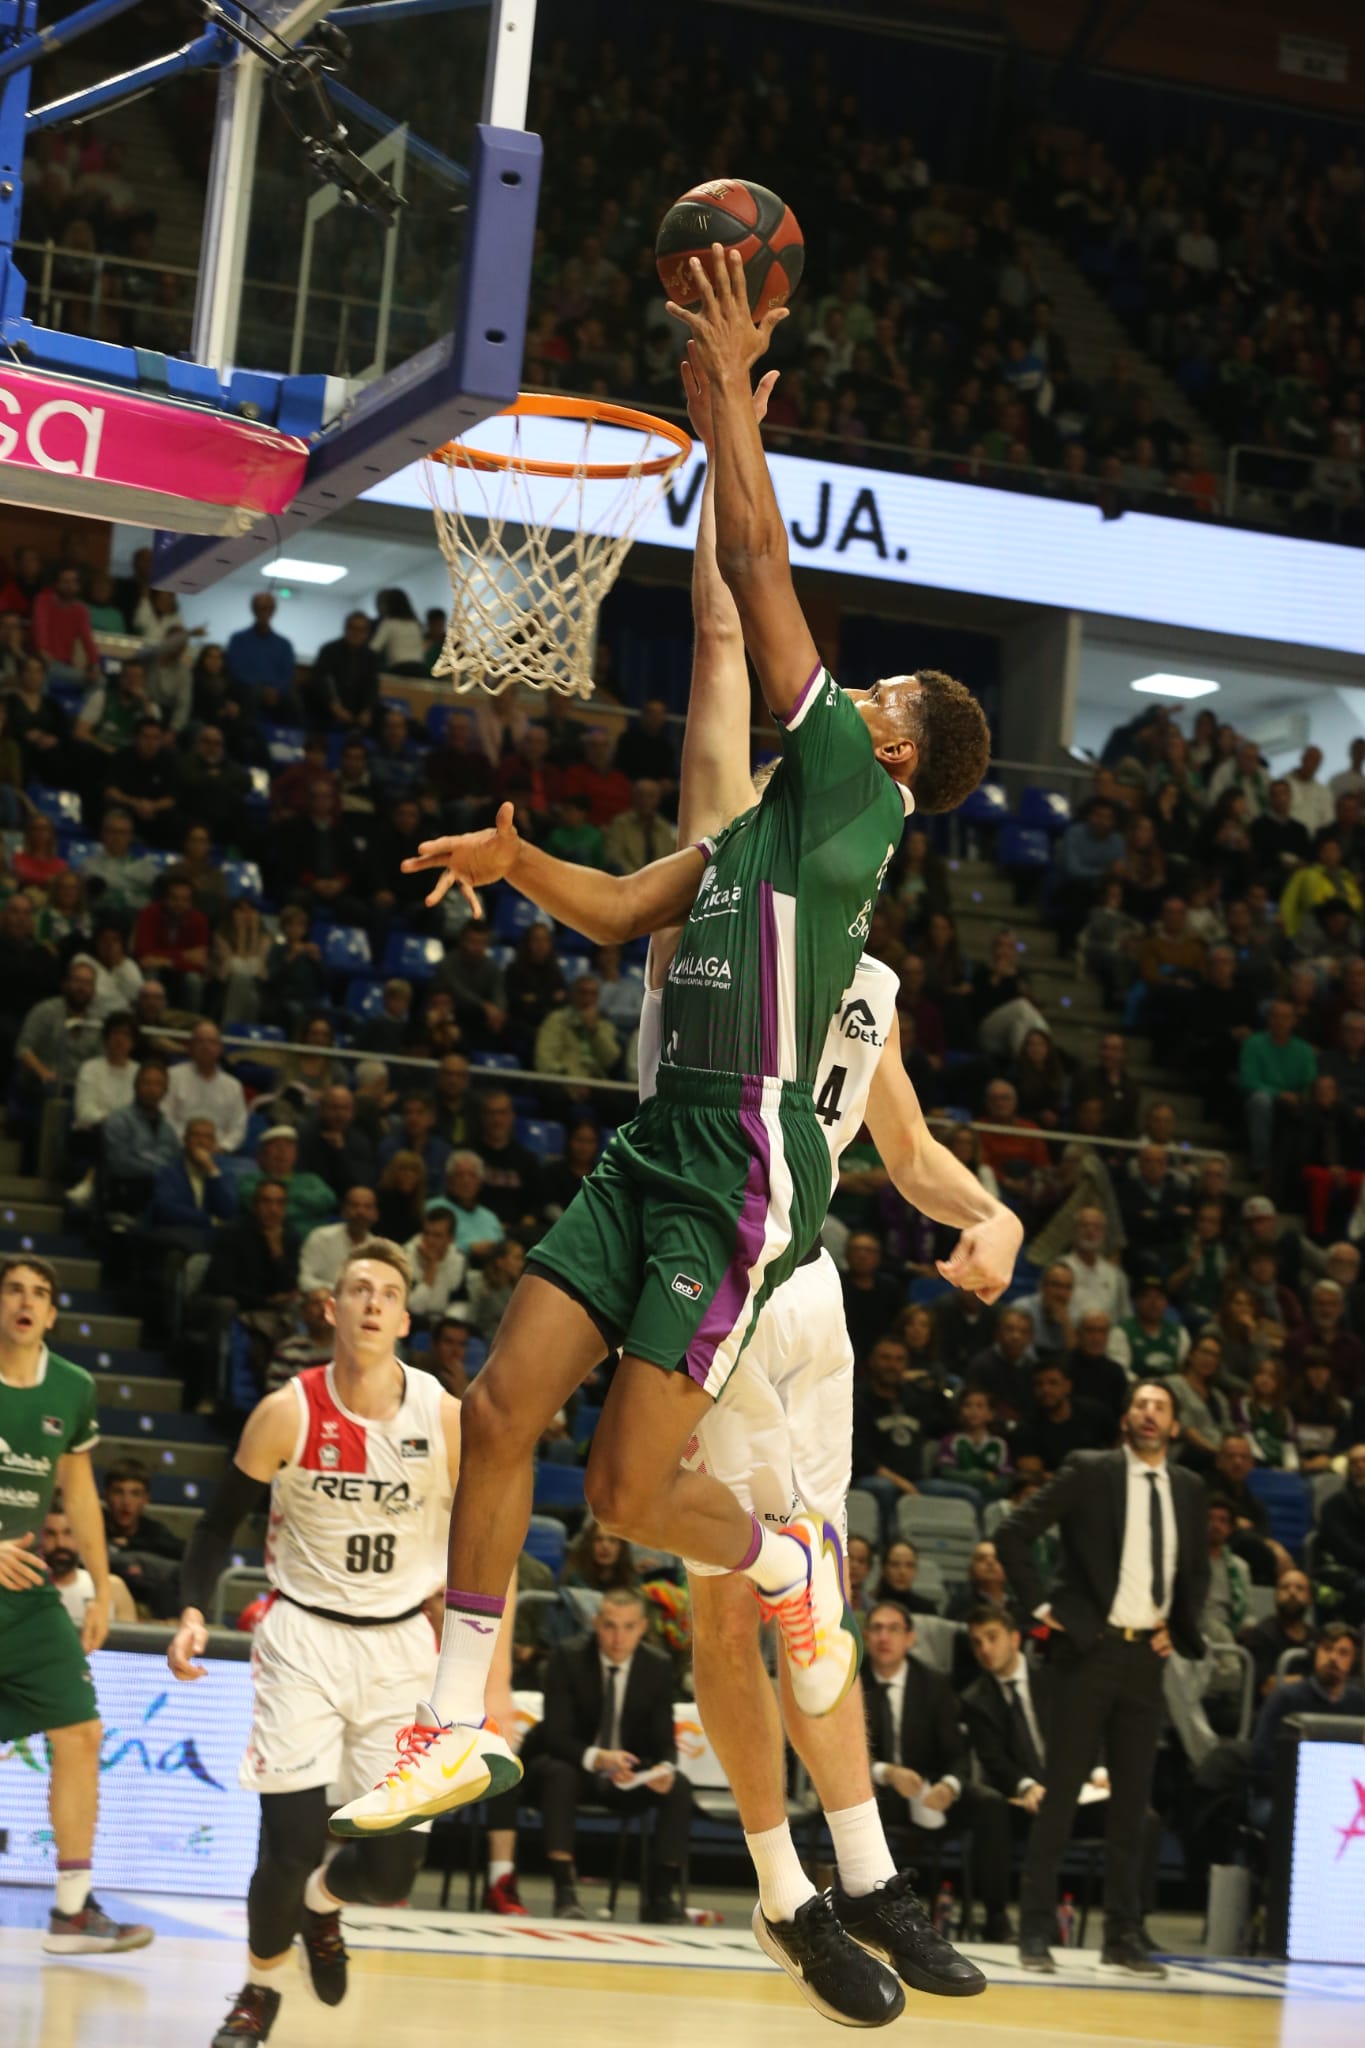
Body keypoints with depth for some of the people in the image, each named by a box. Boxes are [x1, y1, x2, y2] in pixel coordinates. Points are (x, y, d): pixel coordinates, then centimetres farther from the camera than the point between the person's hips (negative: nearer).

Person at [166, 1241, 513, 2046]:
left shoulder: (445, 1417, -8)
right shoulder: (288, 1413, -9)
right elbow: (222, 1520, 3)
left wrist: (495, 1670, -3)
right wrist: (195, 1611, -11)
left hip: (402, 1642, 1)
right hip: (304, 1638, -1)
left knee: (394, 1869, -2)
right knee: (291, 1843, -10)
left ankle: (320, 1902, 34)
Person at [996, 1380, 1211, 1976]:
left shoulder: (1188, 1490, 10)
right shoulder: (1089, 1472, -4)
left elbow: (1197, 1570, 23)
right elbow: (1012, 1534, -5)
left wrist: (1179, 1628, 9)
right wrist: (1042, 1606, -8)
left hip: (1147, 1655, 4)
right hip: (1090, 1648, -4)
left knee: (1133, 1798, 6)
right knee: (1063, 1791, -3)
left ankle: (1123, 1936, 12)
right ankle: (1035, 1931, 2)